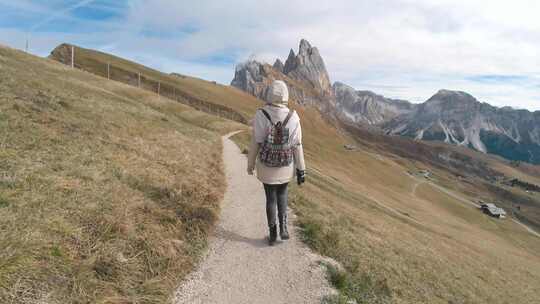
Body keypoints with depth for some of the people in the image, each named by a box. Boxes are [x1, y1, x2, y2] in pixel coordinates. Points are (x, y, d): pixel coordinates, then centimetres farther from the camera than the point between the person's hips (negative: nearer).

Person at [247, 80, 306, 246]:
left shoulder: (260, 115, -16)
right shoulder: (293, 117, -12)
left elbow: (255, 143, -10)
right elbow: (297, 146, -9)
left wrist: (250, 164, 5)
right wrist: (301, 170, -1)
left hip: (266, 166, -1)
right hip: (286, 166, 1)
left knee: (270, 198, 15)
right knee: (282, 195, 25)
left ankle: (273, 234, 21)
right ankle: (283, 226, 12)